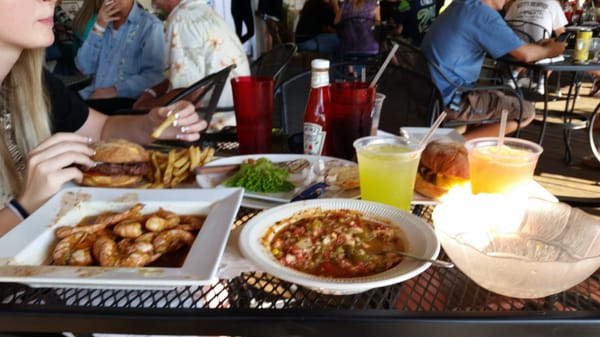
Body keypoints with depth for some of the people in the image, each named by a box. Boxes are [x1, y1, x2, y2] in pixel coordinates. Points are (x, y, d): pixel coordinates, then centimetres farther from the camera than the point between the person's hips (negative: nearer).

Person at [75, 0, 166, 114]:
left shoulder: (150, 25, -4)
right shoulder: (103, 22, 14)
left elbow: (154, 76, -15)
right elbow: (85, 68, 5)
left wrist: (115, 90, -22)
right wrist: (99, 27, -2)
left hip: (125, 99, -5)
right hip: (94, 95, 5)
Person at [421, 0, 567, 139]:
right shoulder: (484, 13, -15)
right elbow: (525, 54, -15)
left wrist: (537, 46, 18)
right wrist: (549, 50, 7)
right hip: (448, 98, -9)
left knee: (500, 97, 28)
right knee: (526, 112, 0)